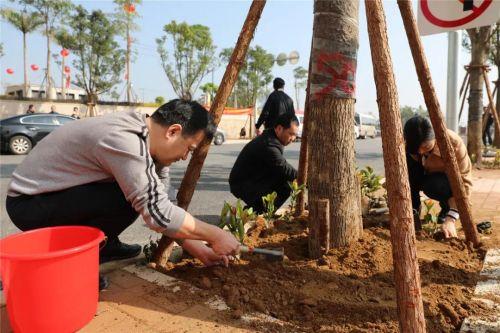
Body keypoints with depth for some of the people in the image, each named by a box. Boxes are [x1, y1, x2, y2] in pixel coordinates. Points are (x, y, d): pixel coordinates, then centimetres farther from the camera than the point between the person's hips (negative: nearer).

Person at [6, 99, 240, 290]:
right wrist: (215, 235, -21)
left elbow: (160, 203, 1)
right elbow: (158, 215, -33)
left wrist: (196, 248, -2)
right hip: (29, 204, -8)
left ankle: (103, 245, 14)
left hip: (61, 192, 9)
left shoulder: (149, 142, -4)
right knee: (130, 200, -27)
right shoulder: (123, 140, -31)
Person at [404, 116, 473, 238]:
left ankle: (447, 207, -2)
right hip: (424, 174, 2)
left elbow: (463, 182, -33)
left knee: (433, 186, -37)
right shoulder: (407, 143, -27)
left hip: (448, 179, -2)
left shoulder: (454, 143, -33)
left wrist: (451, 218, -41)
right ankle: (413, 209, -12)